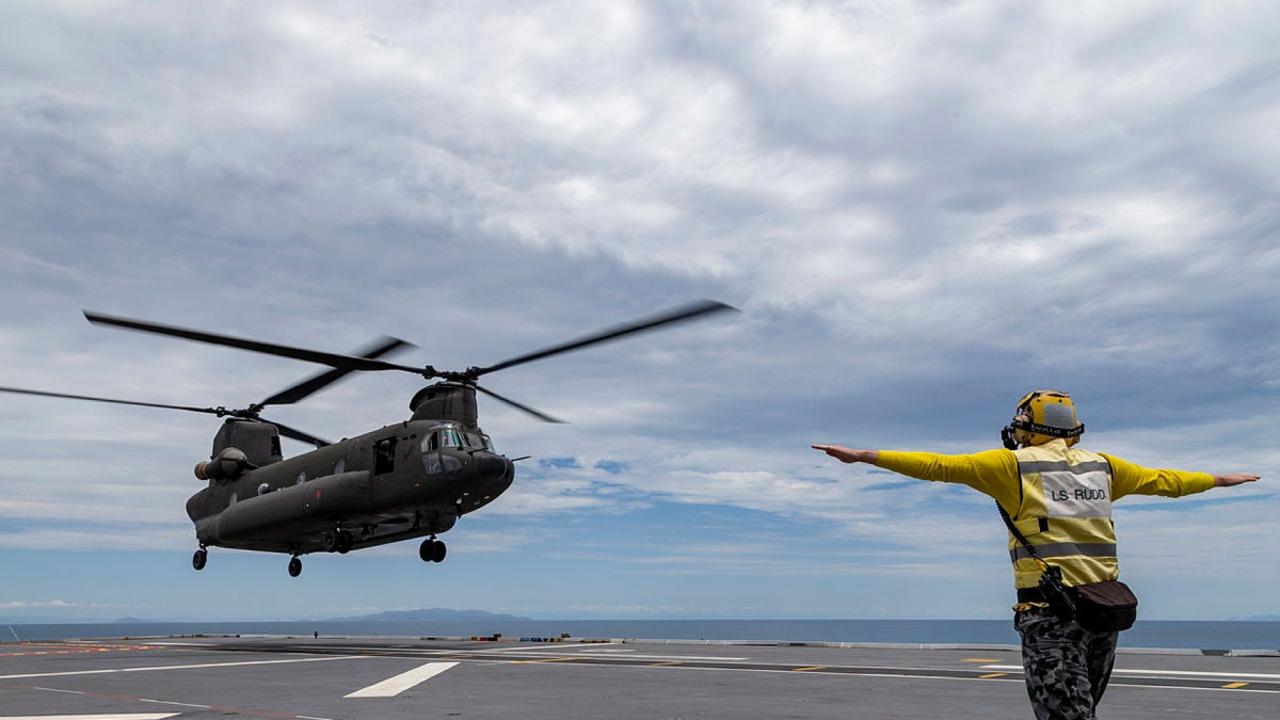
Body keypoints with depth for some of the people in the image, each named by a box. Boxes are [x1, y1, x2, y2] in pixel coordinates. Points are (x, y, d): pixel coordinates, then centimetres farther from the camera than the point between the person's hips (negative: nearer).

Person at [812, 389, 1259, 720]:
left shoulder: (1014, 464, -1)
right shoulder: (1101, 465, 13)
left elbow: (938, 465, -7)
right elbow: (1162, 481, 26)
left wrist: (863, 456, -6)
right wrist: (1220, 479, 44)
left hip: (1049, 611, -6)